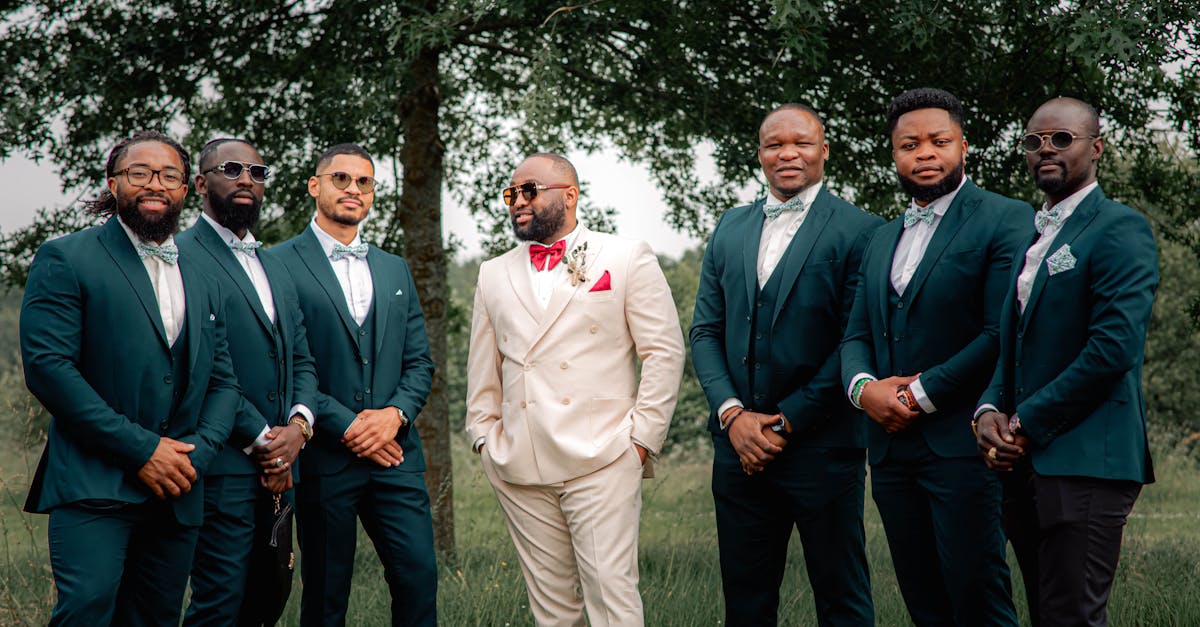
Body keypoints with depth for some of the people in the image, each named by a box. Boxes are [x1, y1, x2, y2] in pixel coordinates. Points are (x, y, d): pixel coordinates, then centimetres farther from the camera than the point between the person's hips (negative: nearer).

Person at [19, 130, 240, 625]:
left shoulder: (205, 282, 18)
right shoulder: (66, 259, -1)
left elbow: (223, 382, 17)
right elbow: (46, 365, -11)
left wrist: (197, 455, -4)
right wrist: (142, 449, -14)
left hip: (176, 493, 6)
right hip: (94, 488, -5)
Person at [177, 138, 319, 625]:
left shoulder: (277, 270, 22)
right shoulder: (181, 256, -6)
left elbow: (302, 360, 19)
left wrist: (298, 425, -2)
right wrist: (261, 439, -12)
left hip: (277, 469, 8)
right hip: (222, 465, -8)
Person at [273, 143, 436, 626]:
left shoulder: (395, 269, 17)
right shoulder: (281, 264, -2)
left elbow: (419, 362, 15)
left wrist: (395, 413, -5)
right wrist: (345, 426, -13)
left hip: (394, 454, 4)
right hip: (324, 456, -4)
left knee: (419, 576, -4)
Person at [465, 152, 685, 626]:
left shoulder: (627, 259, 5)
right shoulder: (494, 274, 17)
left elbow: (664, 351, 1)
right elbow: (482, 368, 21)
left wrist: (642, 438, -5)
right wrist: (484, 437, 11)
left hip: (601, 462, -4)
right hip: (518, 467, 4)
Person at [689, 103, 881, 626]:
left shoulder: (857, 231, -5)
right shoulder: (730, 227, 13)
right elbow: (705, 331, 11)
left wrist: (786, 423, -12)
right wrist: (732, 414, -5)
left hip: (821, 447, -5)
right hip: (739, 446, 5)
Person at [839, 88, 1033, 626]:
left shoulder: (1005, 220, -3)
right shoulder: (882, 239, 20)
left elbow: (1002, 334, -13)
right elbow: (856, 335, 17)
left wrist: (920, 395, -13)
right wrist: (863, 387, -5)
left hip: (962, 445, -7)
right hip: (892, 450, 7)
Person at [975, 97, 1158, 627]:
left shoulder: (1119, 230, -6)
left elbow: (1114, 347, -17)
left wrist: (1027, 424, -12)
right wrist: (990, 410, 0)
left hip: (1085, 462, -8)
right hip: (1025, 463, 8)